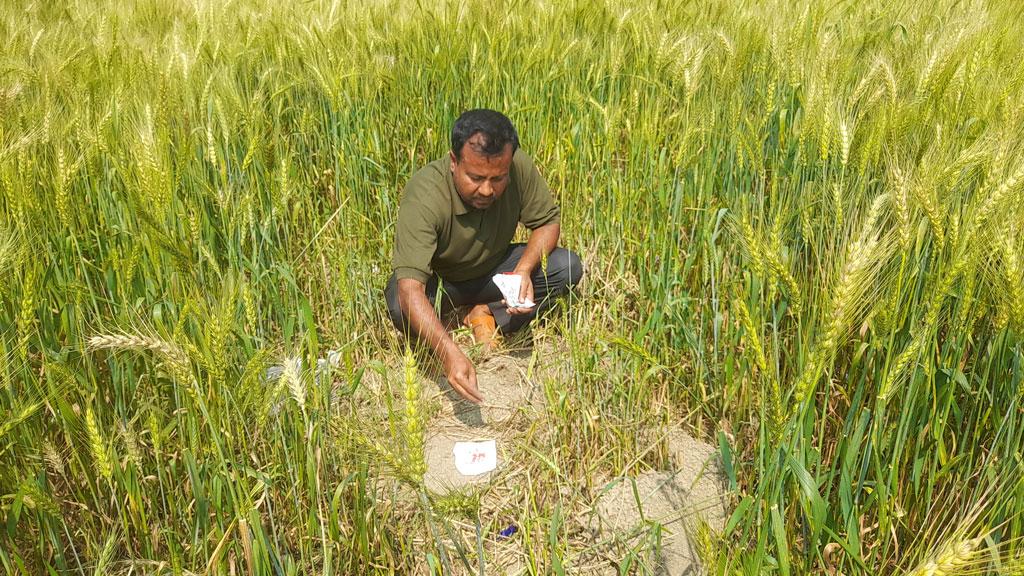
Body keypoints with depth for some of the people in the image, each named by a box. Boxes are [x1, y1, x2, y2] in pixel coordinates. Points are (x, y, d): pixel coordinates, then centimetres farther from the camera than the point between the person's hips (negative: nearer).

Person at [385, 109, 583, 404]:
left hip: (493, 271, 4)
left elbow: (548, 222, -9)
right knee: (401, 309, -36)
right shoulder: (424, 195, -37)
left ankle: (487, 315, -7)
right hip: (439, 280, -3)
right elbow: (409, 289, -44)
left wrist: (524, 270, -29)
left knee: (568, 268, -18)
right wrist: (450, 354, -57)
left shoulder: (520, 167, -26)